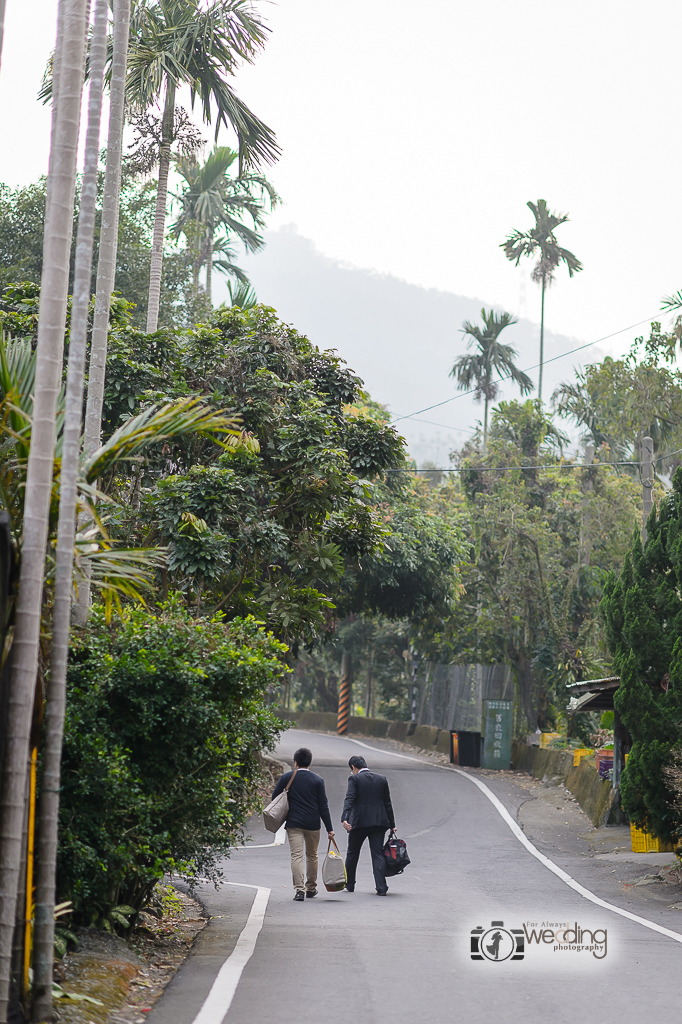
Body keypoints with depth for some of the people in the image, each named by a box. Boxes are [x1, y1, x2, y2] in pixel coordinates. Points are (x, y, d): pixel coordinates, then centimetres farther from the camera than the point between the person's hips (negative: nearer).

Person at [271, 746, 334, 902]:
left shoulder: (287, 777, -2)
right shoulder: (318, 780, -3)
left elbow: (274, 797, 2)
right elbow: (323, 806, -3)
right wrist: (329, 829, 0)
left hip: (293, 823, -1)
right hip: (313, 824, 1)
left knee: (296, 856, -4)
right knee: (312, 856, 17)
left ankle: (299, 890, -15)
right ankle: (311, 889, 27)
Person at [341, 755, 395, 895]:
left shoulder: (354, 779, -4)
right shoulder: (382, 779, 9)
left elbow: (349, 799, -18)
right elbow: (387, 804, 12)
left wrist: (344, 819, -28)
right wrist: (392, 825, 18)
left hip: (359, 822, -3)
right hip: (379, 822, 3)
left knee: (352, 853, 15)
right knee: (378, 854, 2)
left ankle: (349, 884, 26)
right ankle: (381, 888, -8)